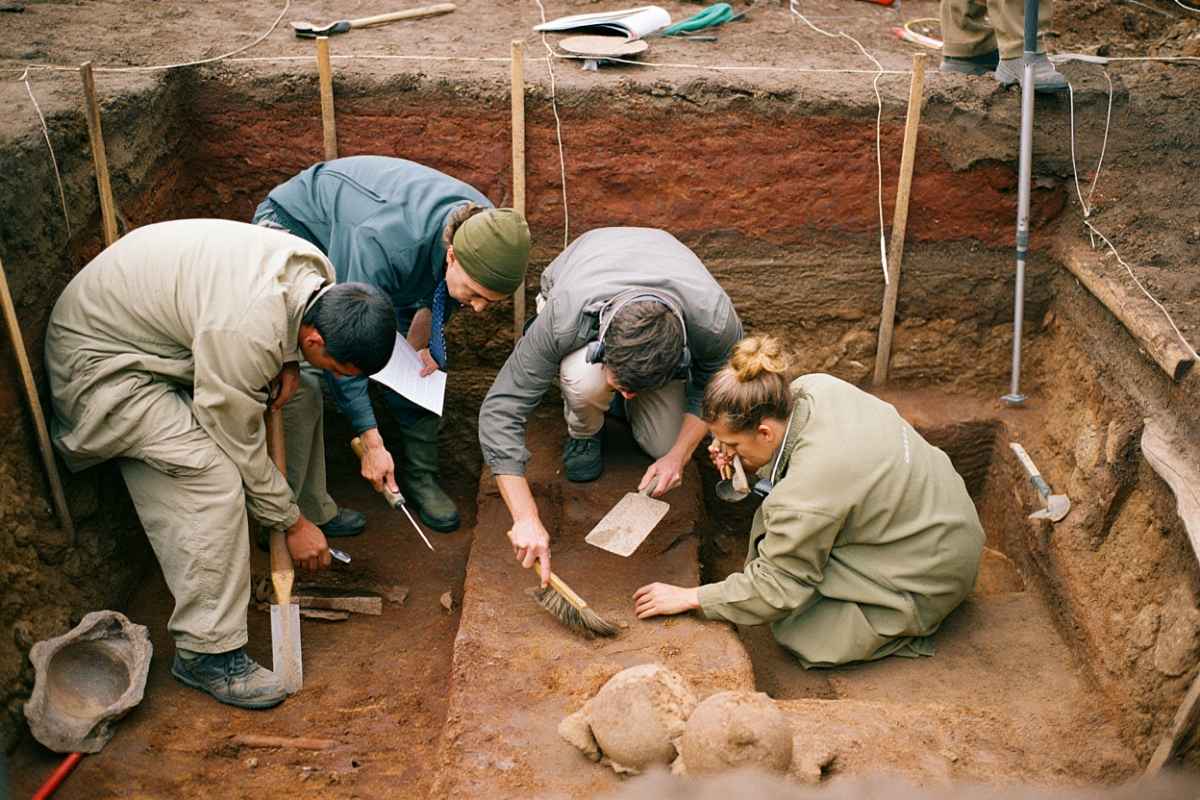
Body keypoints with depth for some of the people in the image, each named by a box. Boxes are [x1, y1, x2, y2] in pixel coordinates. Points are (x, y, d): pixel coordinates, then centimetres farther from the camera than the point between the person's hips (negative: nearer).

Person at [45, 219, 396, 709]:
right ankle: (206, 653, -13)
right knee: (215, 478, -23)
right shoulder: (246, 333, -36)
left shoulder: (315, 271, -12)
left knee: (298, 392, 11)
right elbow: (240, 445, -24)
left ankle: (312, 505, 31)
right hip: (102, 362, -9)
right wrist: (292, 525, -12)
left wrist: (287, 362, -8)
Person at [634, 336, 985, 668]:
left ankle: (903, 628, 6)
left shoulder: (807, 492, -34)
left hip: (930, 578, -9)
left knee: (799, 634, -7)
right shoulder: (815, 387, -13)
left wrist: (691, 598, -13)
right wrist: (746, 458, -7)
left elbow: (777, 587, -21)